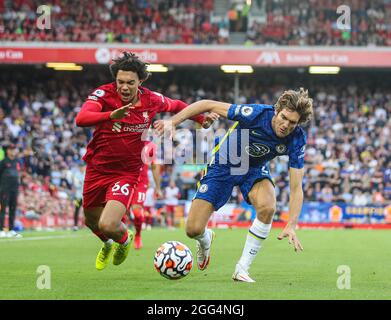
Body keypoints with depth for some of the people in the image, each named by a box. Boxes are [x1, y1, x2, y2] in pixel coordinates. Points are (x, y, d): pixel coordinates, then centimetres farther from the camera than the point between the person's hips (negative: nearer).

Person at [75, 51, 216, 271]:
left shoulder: (152, 100, -9)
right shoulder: (104, 94, -17)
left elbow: (176, 106, 15)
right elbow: (81, 119, -36)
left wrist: (202, 119, 11)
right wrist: (111, 115, -51)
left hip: (127, 173, -1)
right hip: (97, 168, 1)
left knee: (108, 225, -20)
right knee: (92, 221, 21)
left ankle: (125, 238, 19)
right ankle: (108, 244, 59)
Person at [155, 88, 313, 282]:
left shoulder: (297, 140, -24)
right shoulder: (256, 114, -32)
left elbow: (296, 188, -21)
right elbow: (208, 105, -22)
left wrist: (291, 226, -33)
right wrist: (173, 121, -30)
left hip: (255, 170, 2)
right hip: (223, 165, -1)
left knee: (267, 207, -33)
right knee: (193, 230, -10)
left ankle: (242, 269, -15)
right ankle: (206, 240, 33)